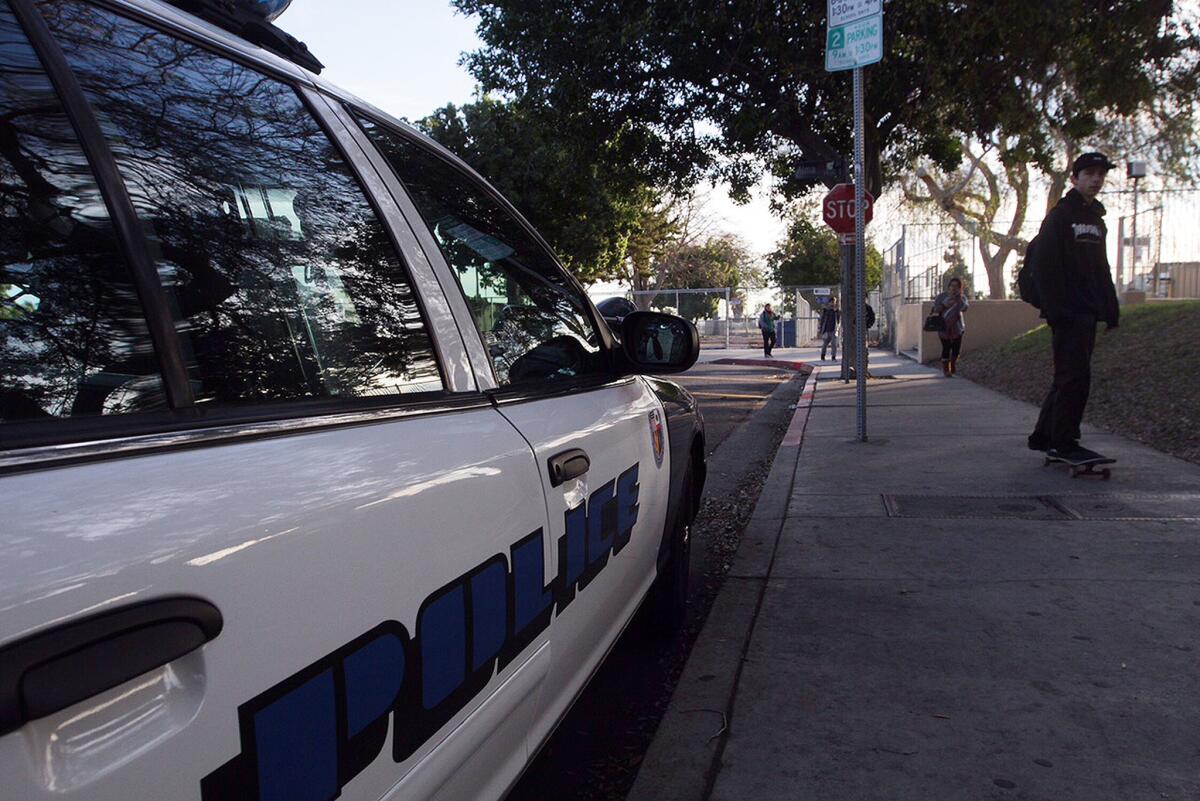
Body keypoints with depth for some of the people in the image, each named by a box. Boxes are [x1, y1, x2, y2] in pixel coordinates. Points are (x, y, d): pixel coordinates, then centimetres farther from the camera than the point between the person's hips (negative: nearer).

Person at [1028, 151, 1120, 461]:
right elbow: (1044, 267, -14)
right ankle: (1063, 443, -4)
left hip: (1088, 313, 8)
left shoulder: (1097, 220, 19)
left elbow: (1102, 270, 22)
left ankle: (1043, 436, 17)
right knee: (1074, 377, -10)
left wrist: (1110, 308, 13)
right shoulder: (1060, 216, -5)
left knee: (1068, 377, 10)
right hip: (1069, 313, -8)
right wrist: (1055, 309, -21)